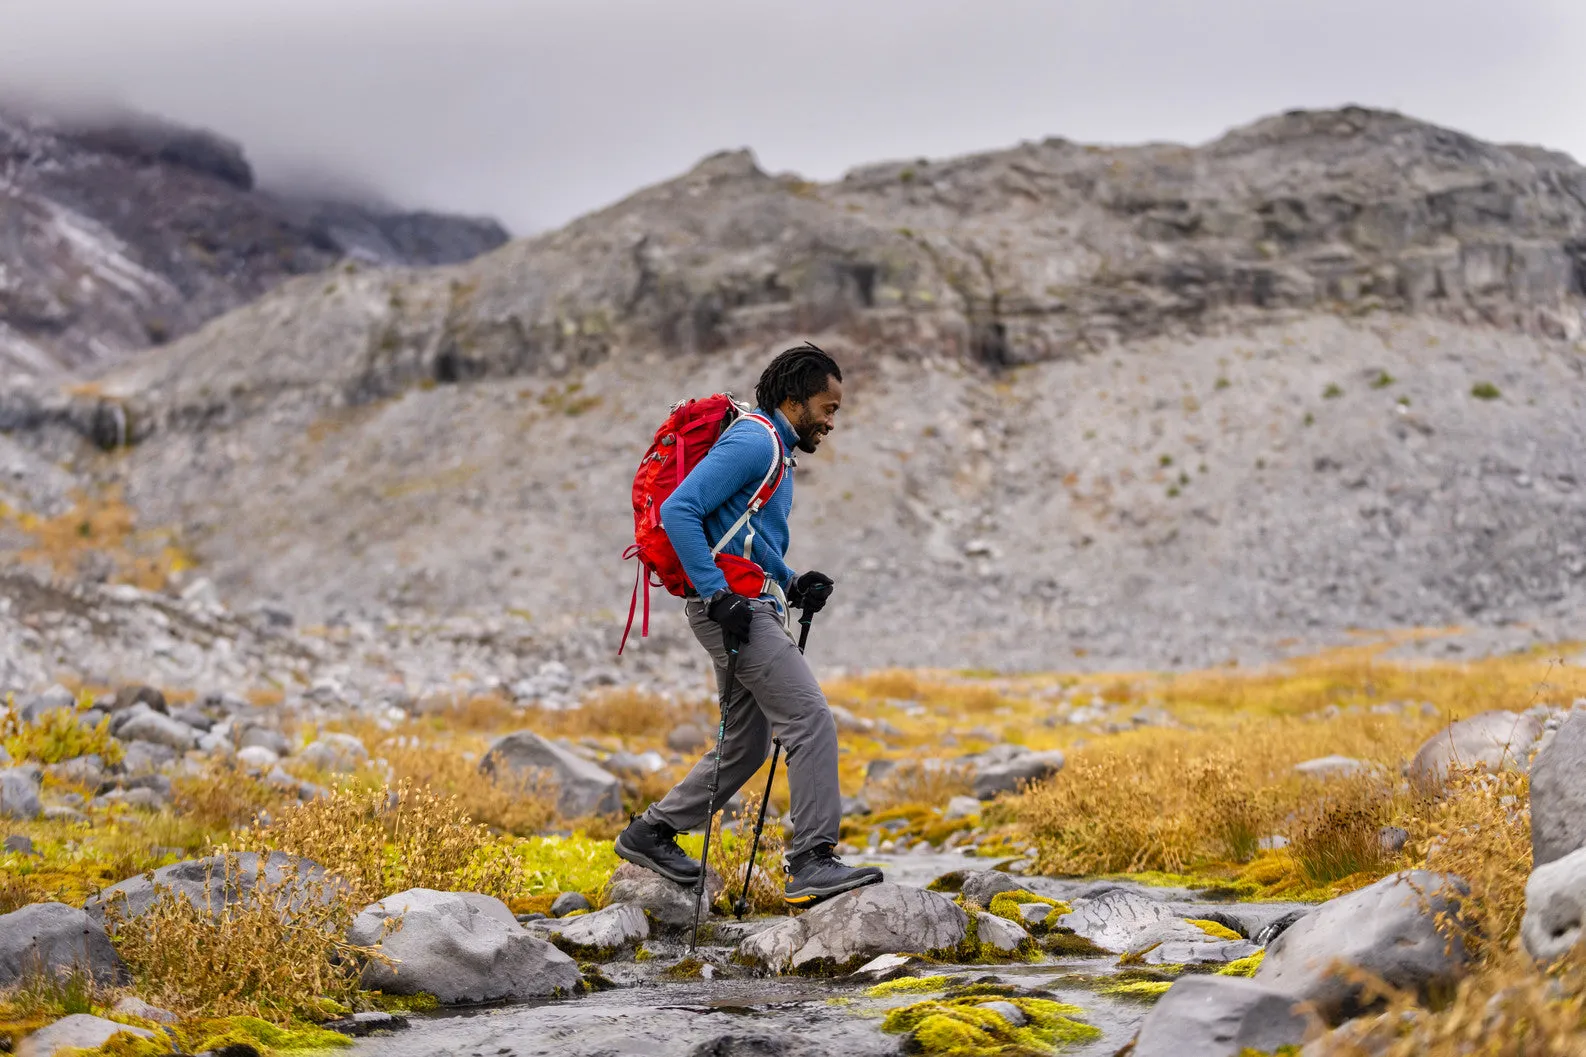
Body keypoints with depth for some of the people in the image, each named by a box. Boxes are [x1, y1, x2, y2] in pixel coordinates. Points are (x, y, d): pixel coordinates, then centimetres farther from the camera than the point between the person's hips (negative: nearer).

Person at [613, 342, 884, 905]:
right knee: (813, 722, -13)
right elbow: (677, 511, -21)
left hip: (754, 607, 11)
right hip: (733, 610, -11)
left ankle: (650, 833, 23)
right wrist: (720, 594, -23)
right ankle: (812, 863, -13)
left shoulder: (774, 450, 21)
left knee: (747, 746, 14)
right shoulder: (753, 442, -12)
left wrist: (793, 583, 12)